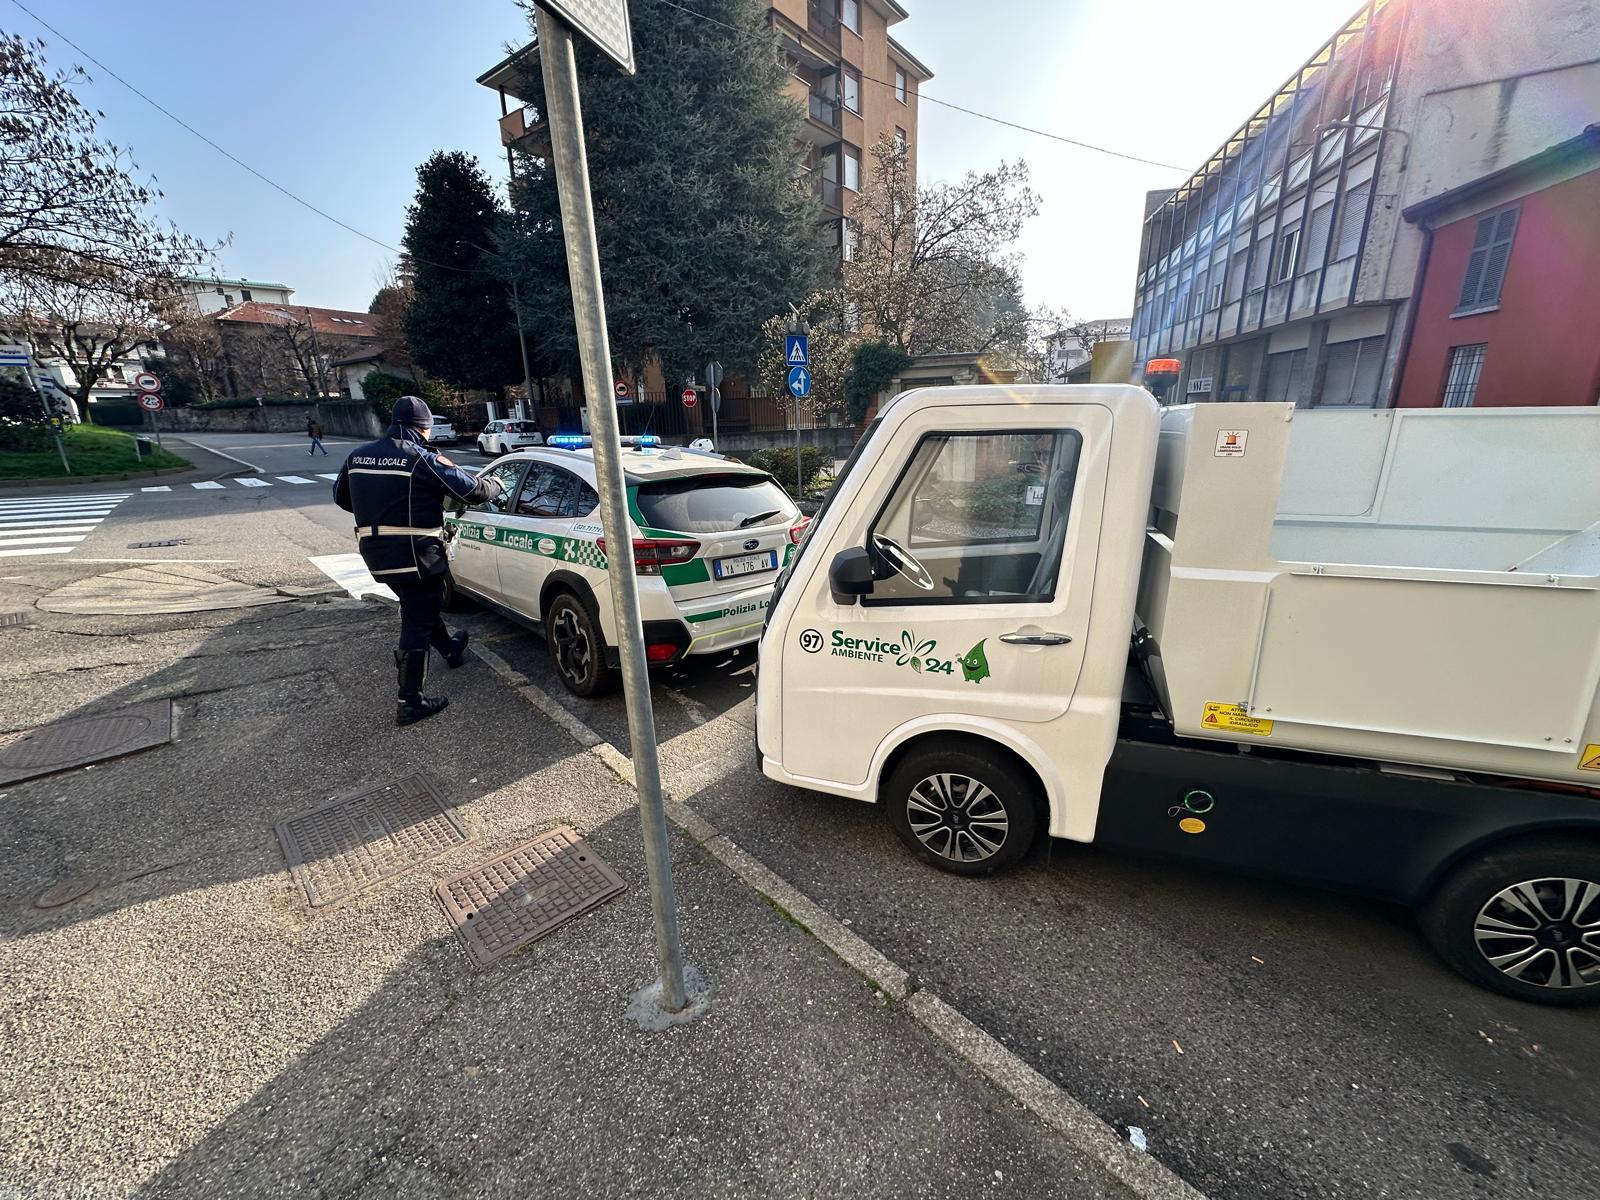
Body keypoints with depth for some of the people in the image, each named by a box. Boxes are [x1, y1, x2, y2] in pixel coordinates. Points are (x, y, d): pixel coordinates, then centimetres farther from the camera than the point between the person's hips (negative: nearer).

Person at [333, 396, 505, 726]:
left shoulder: (358, 456, 7)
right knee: (417, 624, 0)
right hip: (416, 556, -8)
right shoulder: (423, 460, -15)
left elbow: (341, 497, 20)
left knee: (420, 608, 28)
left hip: (377, 555, 8)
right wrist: (495, 485, 7)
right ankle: (409, 704, 6)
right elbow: (472, 489, -14)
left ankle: (450, 648, 51)